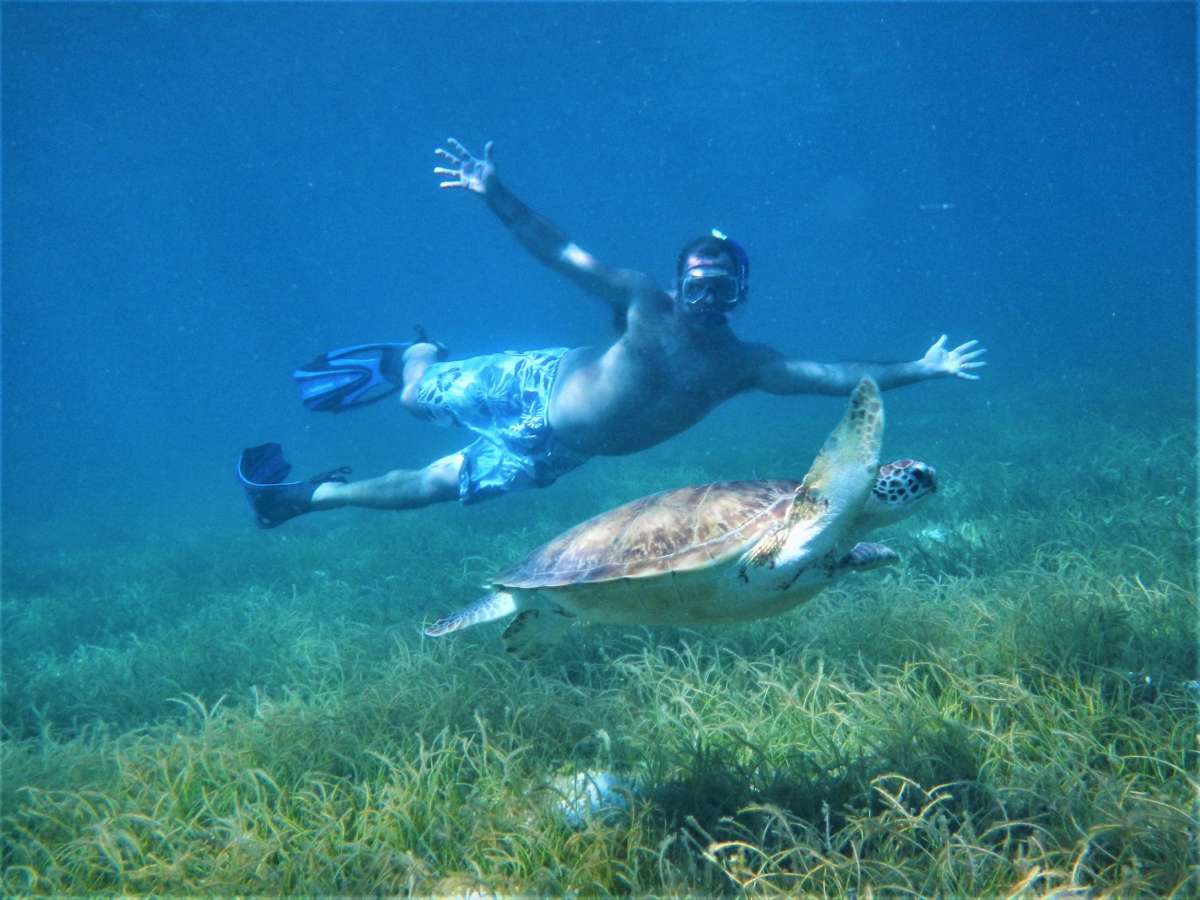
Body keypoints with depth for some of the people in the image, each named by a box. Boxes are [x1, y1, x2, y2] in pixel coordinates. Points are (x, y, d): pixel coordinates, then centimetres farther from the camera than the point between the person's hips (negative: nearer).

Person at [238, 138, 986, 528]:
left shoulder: (743, 365, -9)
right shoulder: (642, 301, -15)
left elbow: (837, 377, -10)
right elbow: (561, 251, -15)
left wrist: (919, 369, -17)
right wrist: (495, 195, -25)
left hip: (549, 455, 2)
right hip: (535, 388, -2)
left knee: (433, 485, 4)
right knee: (419, 398, 9)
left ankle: (306, 495, 21)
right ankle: (411, 359, 48)